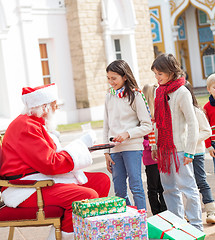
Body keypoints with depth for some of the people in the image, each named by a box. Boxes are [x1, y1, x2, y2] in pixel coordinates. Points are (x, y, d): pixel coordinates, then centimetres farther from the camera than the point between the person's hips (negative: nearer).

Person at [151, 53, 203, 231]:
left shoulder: (182, 93, -11)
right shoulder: (160, 91, 11)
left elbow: (193, 123, -13)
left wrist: (190, 152, -15)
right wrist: (156, 146, 14)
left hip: (179, 148, -8)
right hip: (164, 148, 8)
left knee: (187, 187, 0)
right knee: (169, 189, 12)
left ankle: (196, 226, 11)